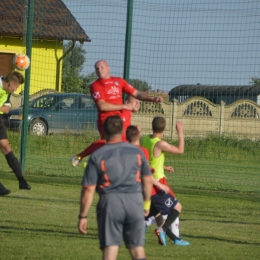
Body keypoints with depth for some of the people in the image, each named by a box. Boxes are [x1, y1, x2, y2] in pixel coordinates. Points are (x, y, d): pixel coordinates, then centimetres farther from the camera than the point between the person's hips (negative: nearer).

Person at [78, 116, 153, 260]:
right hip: (135, 200, 2)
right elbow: (147, 180, 11)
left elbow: (88, 189, -6)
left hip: (110, 201, -2)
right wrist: (146, 203, 25)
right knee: (138, 247, 10)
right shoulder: (136, 152, 5)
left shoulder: (97, 156, -4)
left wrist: (83, 216, 1)